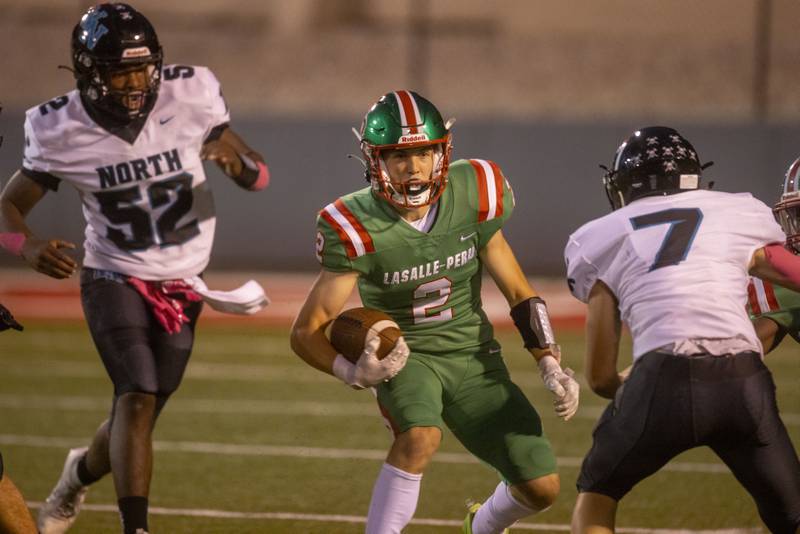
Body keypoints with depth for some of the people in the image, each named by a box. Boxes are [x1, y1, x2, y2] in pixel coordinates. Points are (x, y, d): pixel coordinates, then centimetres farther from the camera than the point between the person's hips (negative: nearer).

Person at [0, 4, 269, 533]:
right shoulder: (63, 132, -14)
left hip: (181, 289, 3)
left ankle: (83, 471, 44)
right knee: (138, 397, -23)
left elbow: (258, 177, -4)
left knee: (138, 412, 11)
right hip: (114, 279, -3)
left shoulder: (190, 98, -12)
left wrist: (235, 159, -28)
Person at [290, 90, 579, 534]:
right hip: (404, 358, -4)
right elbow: (307, 331, -16)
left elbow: (517, 291, 2)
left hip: (473, 358, 4)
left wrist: (550, 364, -5)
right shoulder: (357, 229, -20)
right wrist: (355, 372, -34)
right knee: (420, 437, -38)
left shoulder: (472, 197, -12)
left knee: (541, 487, 1)